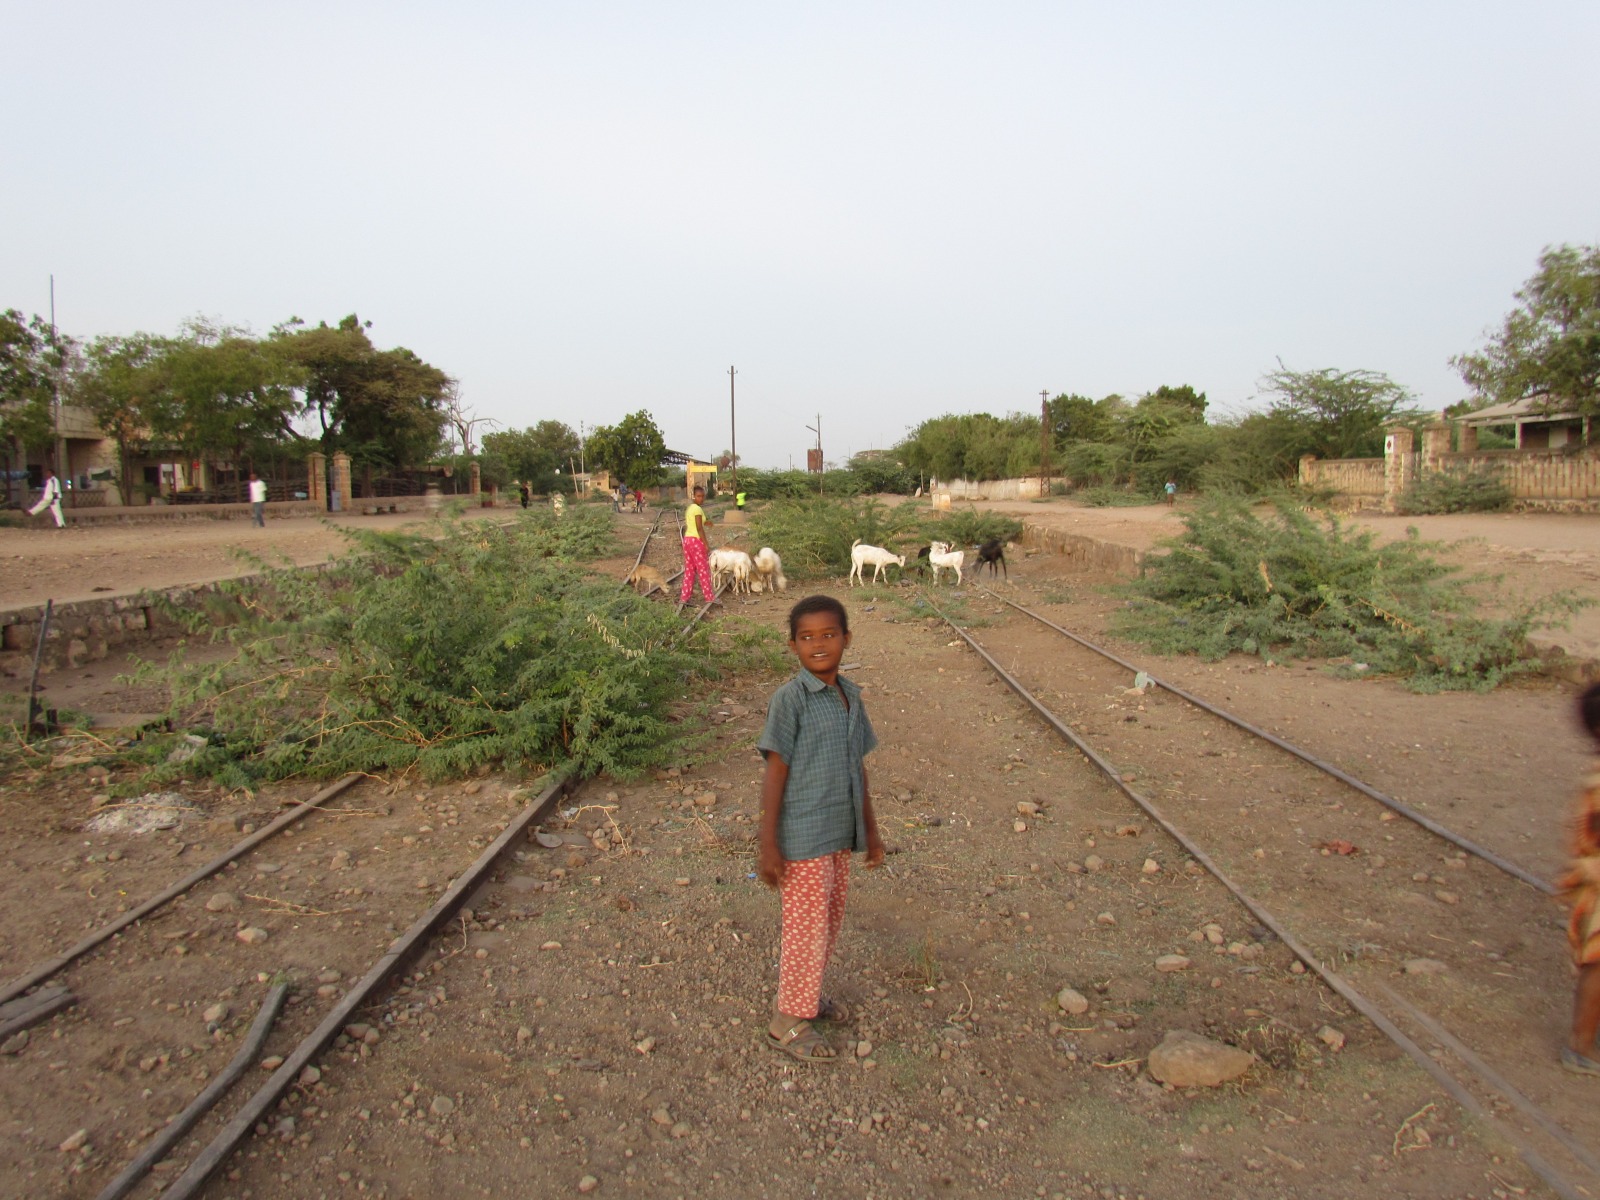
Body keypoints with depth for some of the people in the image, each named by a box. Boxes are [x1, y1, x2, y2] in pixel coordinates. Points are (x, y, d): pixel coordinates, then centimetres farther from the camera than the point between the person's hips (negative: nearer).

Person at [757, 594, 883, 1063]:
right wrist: (767, 843, -16)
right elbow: (775, 771, -15)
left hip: (840, 833, 7)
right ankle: (789, 1023, 21)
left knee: (830, 921, 19)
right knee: (806, 927, 4)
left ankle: (805, 995, 40)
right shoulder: (789, 699, -16)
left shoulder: (851, 696, 6)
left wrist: (870, 829, 17)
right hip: (803, 837, -7)